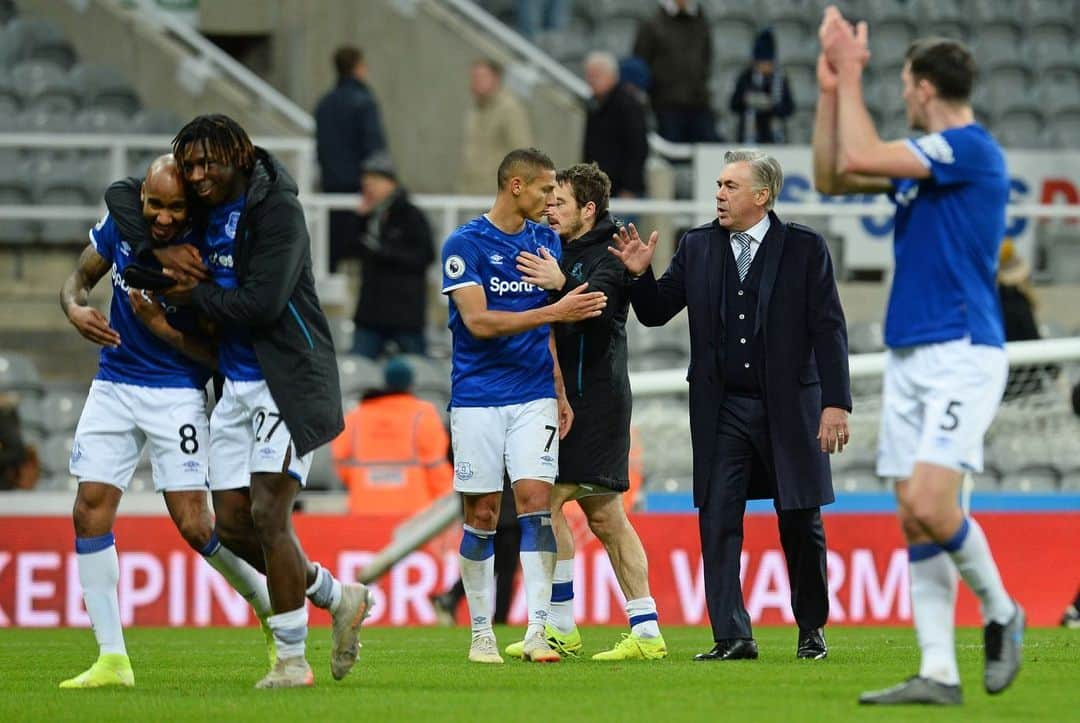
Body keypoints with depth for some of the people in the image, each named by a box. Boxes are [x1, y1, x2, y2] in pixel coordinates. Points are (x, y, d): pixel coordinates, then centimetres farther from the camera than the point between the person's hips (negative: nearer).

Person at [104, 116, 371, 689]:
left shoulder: (277, 210, -14)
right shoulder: (204, 208, 7)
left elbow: (262, 305, -22)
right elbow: (119, 195, 12)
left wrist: (193, 295, -10)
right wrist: (159, 250, -4)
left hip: (286, 383, -8)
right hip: (235, 385, 8)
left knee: (267, 514, -14)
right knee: (231, 524, 4)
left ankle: (292, 659, -7)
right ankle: (338, 598, 23)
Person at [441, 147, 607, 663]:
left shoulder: (546, 241, 11)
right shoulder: (465, 244, -6)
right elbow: (478, 321, -15)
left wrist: (560, 393, 12)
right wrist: (555, 311, -20)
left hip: (534, 396, 3)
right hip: (477, 400, -3)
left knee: (535, 499, -10)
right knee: (482, 514, 1)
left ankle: (537, 630, -13)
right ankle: (481, 633, 11)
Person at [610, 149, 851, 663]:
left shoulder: (805, 248, -2)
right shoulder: (697, 247, 7)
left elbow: (828, 330, -5)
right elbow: (655, 312, 11)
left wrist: (835, 404, -11)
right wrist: (640, 275, -10)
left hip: (788, 408, -2)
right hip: (722, 409, 3)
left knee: (800, 523, 6)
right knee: (718, 523, -5)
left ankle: (811, 630, 22)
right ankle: (732, 636, -5)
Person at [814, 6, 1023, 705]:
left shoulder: (972, 148, -11)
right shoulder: (924, 159, 17)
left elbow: (860, 157, -19)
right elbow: (832, 177, 21)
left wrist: (852, 76, -8)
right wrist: (831, 89, 13)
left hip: (962, 356, -9)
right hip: (910, 358, 9)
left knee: (930, 505, -19)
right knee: (914, 519, 3)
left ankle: (1001, 614, 4)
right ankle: (938, 674, 2)